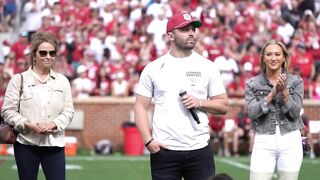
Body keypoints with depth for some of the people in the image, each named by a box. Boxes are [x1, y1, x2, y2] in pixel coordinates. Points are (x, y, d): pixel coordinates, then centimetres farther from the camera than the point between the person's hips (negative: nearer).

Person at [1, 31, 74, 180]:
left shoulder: (62, 81, 9)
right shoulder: (18, 79, 1)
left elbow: (68, 111, 6)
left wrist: (53, 124, -13)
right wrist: (29, 125, -16)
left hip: (54, 144, 2)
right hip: (26, 143, -1)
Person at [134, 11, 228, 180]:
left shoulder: (208, 67, 7)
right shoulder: (153, 68, 4)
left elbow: (223, 106, 9)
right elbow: (141, 106, 4)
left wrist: (199, 103, -10)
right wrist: (148, 140, -8)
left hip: (200, 150, 1)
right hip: (163, 151, -1)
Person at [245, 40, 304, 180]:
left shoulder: (295, 81, 5)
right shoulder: (252, 84, 5)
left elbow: (295, 113, -2)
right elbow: (252, 112, -7)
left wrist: (284, 92, -16)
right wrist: (272, 93, -15)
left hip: (290, 142, 1)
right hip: (263, 142, 0)